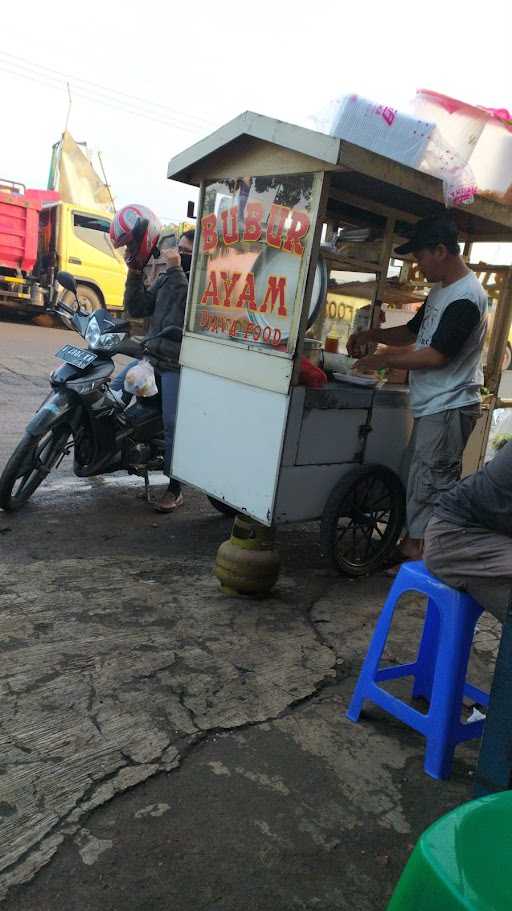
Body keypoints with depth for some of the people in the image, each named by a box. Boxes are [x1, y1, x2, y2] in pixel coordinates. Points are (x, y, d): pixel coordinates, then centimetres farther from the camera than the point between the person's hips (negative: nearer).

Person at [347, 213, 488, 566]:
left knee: (429, 483, -5)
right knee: (414, 477, 14)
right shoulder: (442, 290, 15)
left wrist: (385, 359, -12)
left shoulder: (466, 298, -17)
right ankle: (412, 544, 25)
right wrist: (371, 334, 7)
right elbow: (413, 331, 22)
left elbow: (437, 355, -21)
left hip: (449, 408, -10)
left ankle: (419, 555, 4)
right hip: (432, 405, 10)